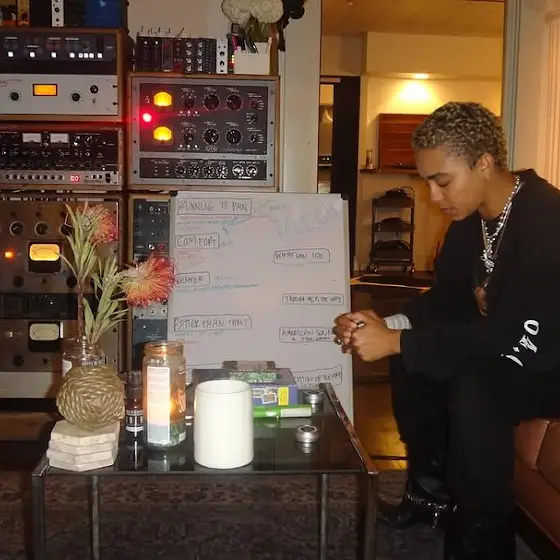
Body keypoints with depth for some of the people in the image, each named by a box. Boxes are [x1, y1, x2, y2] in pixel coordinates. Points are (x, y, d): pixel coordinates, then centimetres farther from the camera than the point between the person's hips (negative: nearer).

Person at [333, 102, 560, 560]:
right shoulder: (470, 217, -2)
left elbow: (519, 339, -33)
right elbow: (448, 299, 4)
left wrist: (397, 341, -32)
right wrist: (388, 326, -15)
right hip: (508, 352, 9)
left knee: (473, 387, -32)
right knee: (412, 359, 1)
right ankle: (432, 490, 17)